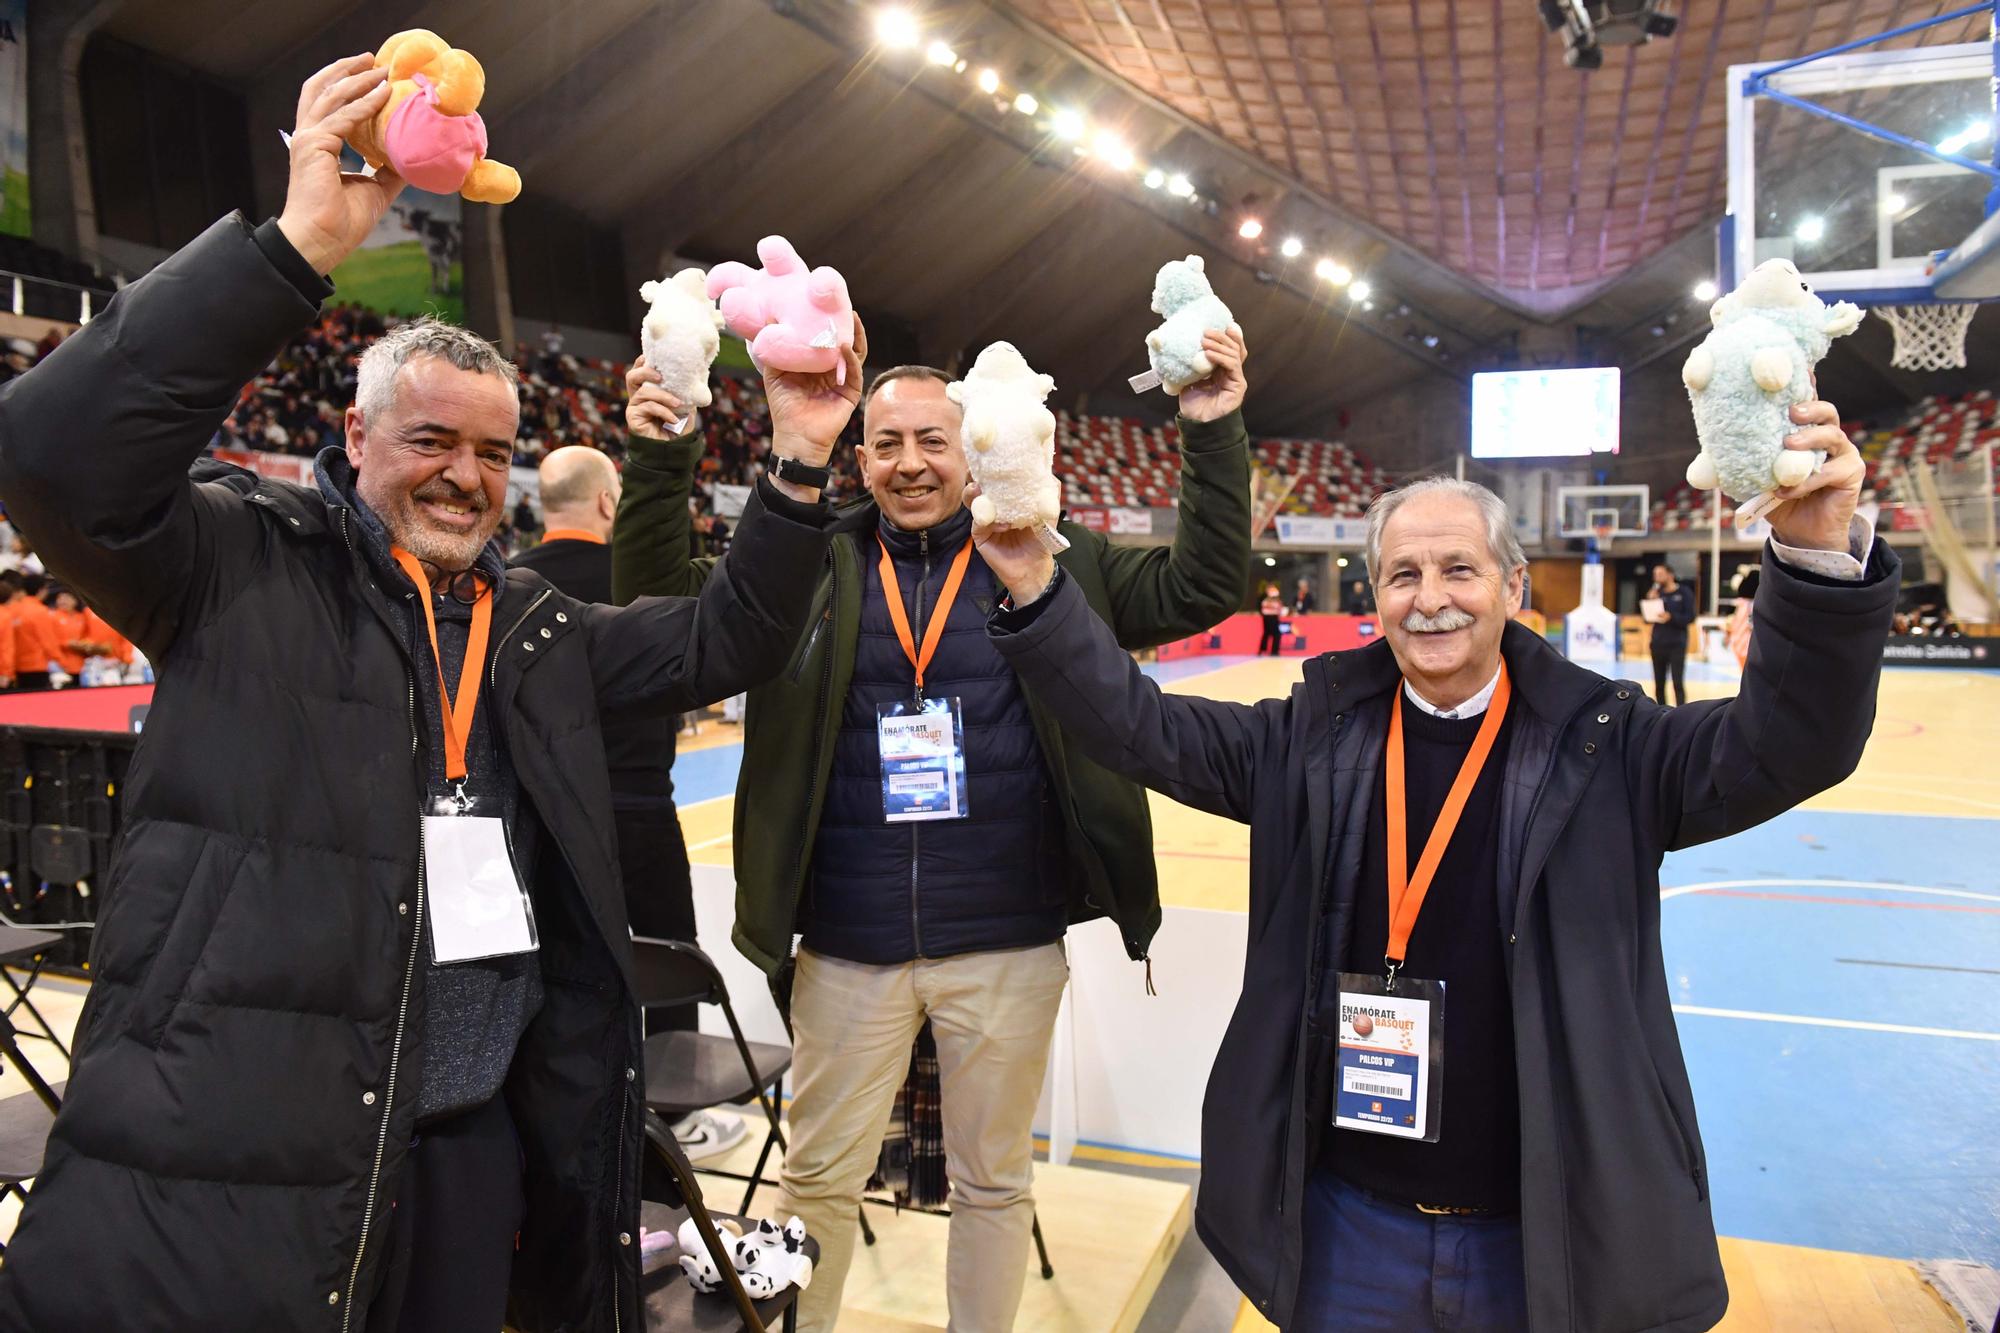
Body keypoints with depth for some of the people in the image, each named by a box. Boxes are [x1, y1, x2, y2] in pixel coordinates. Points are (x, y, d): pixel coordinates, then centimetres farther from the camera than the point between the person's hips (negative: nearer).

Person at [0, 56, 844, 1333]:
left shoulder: (536, 623, 13)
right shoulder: (248, 566, -2)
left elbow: (722, 642, 12)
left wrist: (798, 471, -1)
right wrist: (296, 243, -23)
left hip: (487, 1127, 6)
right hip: (238, 1144, -5)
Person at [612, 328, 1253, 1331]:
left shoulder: (1056, 561, 1)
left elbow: (1200, 589, 0)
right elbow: (664, 606, 1)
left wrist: (1212, 435, -9)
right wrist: (660, 461, -12)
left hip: (1007, 944, 0)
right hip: (848, 946, 1)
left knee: (994, 1182, 18)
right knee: (819, 1177, 17)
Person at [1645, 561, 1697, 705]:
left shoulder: (1684, 593, -2)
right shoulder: (1656, 593, 7)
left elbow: (1690, 617, -7)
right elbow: (1647, 618, 7)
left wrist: (1671, 617, -21)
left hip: (1677, 644, -4)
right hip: (1658, 643, 4)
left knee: (1678, 682, -6)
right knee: (1659, 683, 8)